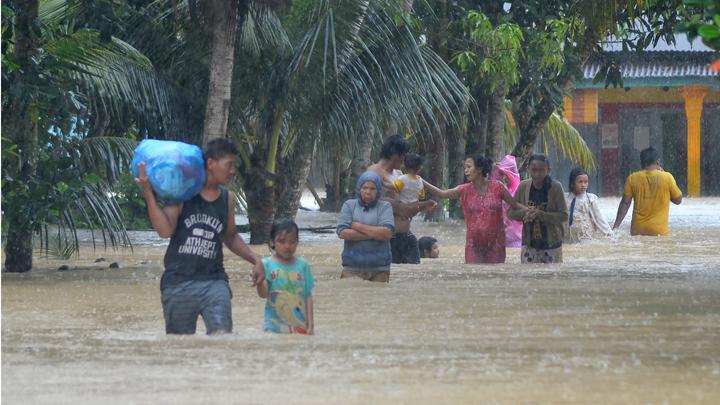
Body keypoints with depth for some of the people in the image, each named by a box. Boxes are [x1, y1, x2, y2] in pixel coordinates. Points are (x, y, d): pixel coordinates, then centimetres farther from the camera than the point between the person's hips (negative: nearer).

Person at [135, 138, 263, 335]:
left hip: (214, 282, 3)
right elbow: (165, 230, -14)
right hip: (178, 283, -2)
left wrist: (255, 260, 14)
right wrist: (148, 195, -20)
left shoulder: (227, 200, 9)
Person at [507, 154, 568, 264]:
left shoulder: (556, 187, -10)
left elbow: (563, 216, -12)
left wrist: (540, 214, -24)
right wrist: (525, 212, -19)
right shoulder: (523, 187, -3)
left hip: (552, 244, -2)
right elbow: (510, 212, 2)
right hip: (529, 244, 2)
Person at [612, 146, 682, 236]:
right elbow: (678, 200, 8)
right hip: (659, 231, -2)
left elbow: (625, 203, -1)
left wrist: (616, 226, 2)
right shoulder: (667, 177, -4)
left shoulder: (632, 178, 0)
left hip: (637, 231, 2)